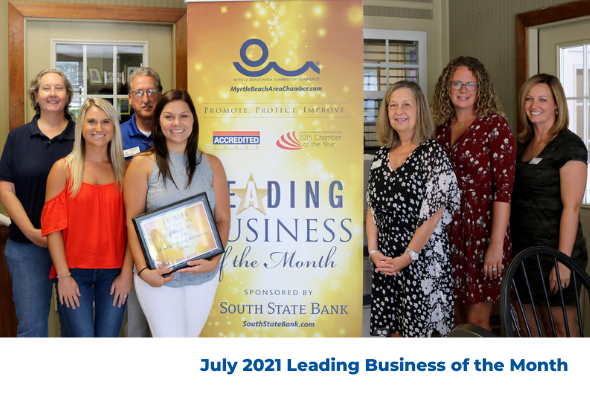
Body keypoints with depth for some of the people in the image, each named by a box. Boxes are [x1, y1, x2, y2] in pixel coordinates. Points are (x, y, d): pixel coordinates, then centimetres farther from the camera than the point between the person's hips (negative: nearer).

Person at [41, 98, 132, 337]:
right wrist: (63, 276, -8)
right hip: (74, 272, -1)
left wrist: (127, 273, -2)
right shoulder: (63, 169, 1)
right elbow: (53, 226, -3)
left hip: (113, 272, 2)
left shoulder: (125, 170, 6)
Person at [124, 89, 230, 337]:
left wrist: (214, 260, -10)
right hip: (158, 276, -3)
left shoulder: (211, 164, 6)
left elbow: (223, 219, 5)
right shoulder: (142, 164, -2)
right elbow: (133, 222, -4)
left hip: (204, 276, 3)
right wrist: (143, 269, -14)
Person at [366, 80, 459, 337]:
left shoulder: (431, 153, -9)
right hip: (385, 259, 6)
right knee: (390, 326, 11)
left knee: (419, 328, 2)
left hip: (422, 255, -5)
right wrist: (374, 251, -1)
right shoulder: (383, 154, 10)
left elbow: (434, 213, -13)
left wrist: (407, 257, -13)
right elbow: (372, 207, 10)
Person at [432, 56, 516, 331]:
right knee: (454, 319, 12)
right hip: (446, 232, 5)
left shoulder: (494, 126, -6)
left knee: (476, 320, -1)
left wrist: (497, 244, -18)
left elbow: (504, 188, -12)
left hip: (481, 230, -5)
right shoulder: (441, 129, 10)